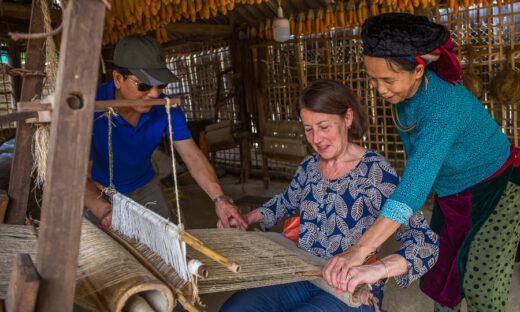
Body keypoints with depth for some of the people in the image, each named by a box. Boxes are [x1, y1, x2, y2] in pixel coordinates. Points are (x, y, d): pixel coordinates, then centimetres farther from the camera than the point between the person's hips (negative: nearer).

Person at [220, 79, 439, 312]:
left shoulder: (374, 171, -15)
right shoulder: (310, 166, 4)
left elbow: (425, 243, -22)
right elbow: (286, 201, 25)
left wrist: (378, 269, -40)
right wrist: (247, 218, 11)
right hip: (302, 278, 5)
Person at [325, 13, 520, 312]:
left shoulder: (444, 105, -38)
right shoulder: (404, 91, -14)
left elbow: (416, 183, -50)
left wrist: (360, 250, -57)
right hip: (452, 194, 8)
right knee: (440, 269, 15)